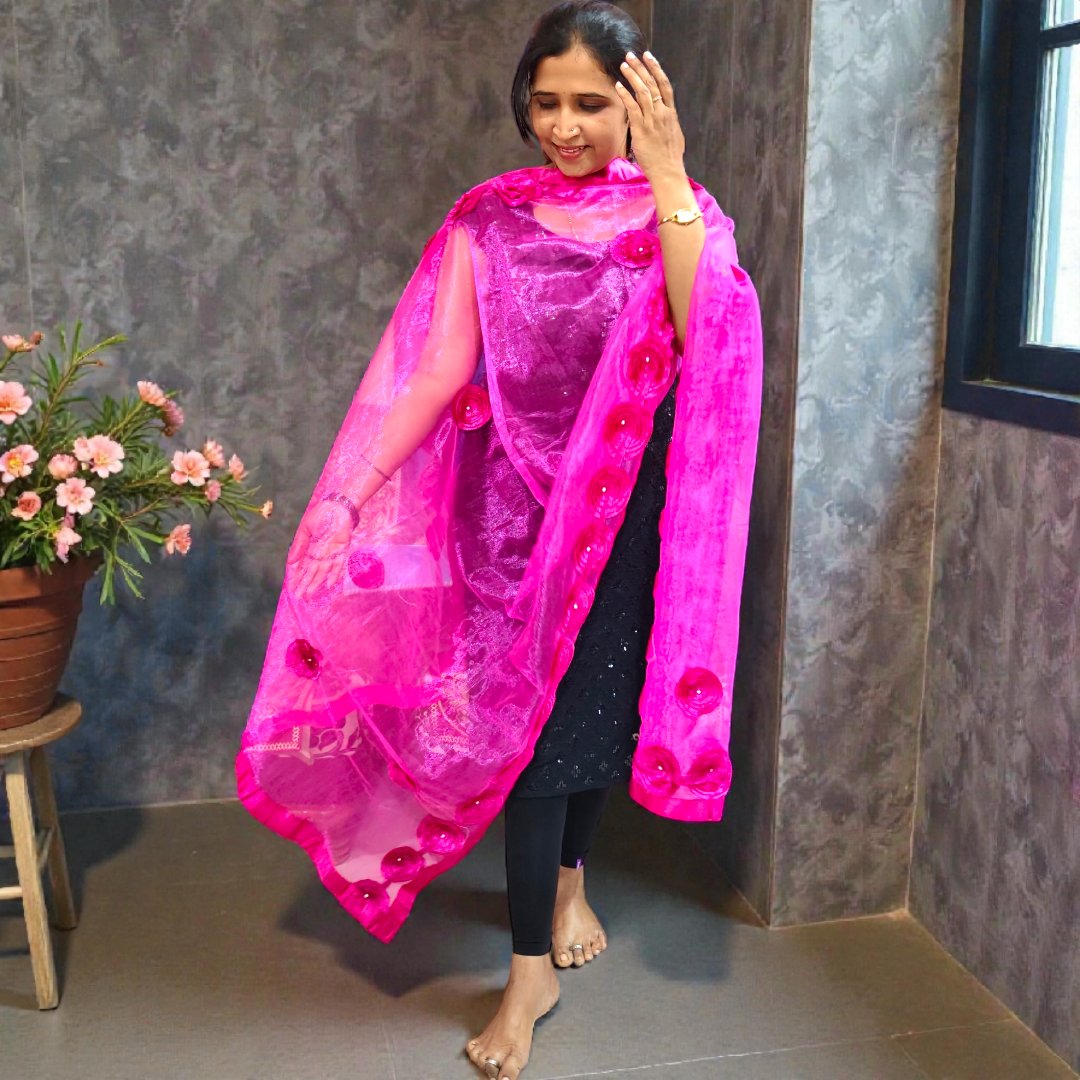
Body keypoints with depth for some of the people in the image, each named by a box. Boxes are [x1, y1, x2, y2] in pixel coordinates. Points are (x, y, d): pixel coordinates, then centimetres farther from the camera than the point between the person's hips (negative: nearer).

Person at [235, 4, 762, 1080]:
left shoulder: (679, 212, -1)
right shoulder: (490, 218, 2)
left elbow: (706, 336, -22)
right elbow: (435, 371, -4)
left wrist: (668, 179, -29)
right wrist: (347, 499, -11)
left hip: (623, 506, 0)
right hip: (514, 505, 1)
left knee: (596, 703, 10)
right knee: (532, 715, 3)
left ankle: (568, 881, 37)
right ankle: (532, 971, 20)